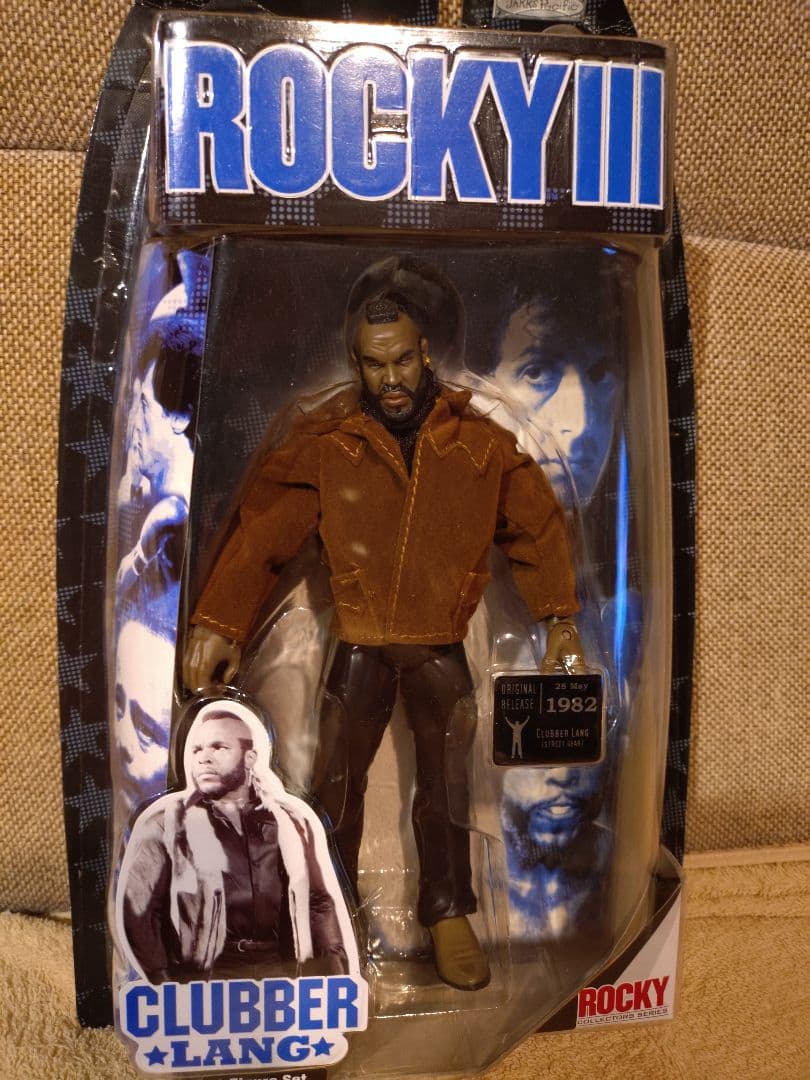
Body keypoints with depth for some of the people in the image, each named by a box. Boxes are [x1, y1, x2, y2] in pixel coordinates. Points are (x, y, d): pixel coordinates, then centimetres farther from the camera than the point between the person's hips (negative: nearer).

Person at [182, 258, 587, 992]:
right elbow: (262, 531, -12)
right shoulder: (324, 441, -8)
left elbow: (536, 525, 2)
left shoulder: (478, 439, -5)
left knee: (447, 784, 13)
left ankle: (449, 915, 34)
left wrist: (561, 617, -1)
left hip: (443, 646, 1)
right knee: (336, 781, 11)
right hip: (359, 644, 0)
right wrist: (219, 622, -20)